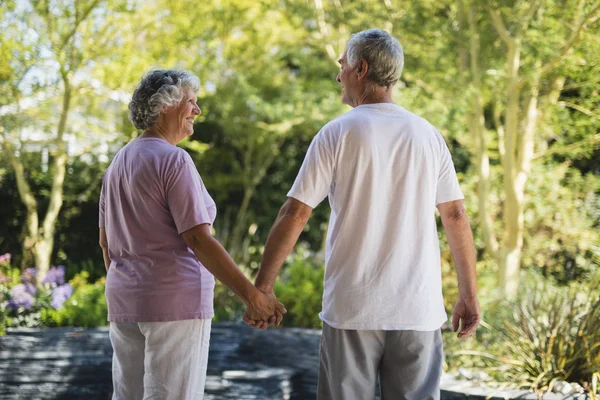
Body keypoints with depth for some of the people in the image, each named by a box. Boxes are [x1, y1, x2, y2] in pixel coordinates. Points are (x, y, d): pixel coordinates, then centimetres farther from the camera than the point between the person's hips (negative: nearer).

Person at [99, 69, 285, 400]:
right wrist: (251, 294, -19)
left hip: (124, 299, 8)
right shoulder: (173, 160, -12)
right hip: (174, 300, -8)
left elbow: (106, 241, 17)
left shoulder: (119, 162, 13)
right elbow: (198, 239, -19)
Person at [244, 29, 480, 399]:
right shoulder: (428, 135, 5)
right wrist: (469, 295, 13)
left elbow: (295, 214, -6)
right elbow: (457, 217, 6)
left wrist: (262, 286, 0)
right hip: (418, 308, 2)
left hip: (352, 308, -2)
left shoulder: (337, 134, -4)